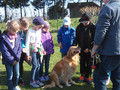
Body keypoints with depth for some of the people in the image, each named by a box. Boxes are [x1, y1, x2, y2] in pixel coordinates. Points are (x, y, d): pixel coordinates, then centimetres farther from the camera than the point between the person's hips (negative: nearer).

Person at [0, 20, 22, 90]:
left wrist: (17, 58, -9)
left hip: (16, 60, 4)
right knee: (10, 76, 8)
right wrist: (11, 60, -15)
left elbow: (20, 48, 0)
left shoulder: (17, 36, -2)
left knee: (17, 74, 14)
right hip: (8, 60, -4)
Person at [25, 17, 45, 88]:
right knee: (35, 65, -9)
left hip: (38, 50, 6)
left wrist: (42, 49, 15)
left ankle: (37, 80, 19)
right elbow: (27, 43, -10)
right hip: (32, 50, -6)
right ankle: (32, 81, 5)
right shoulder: (30, 31, -10)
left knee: (38, 65, 6)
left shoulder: (39, 30, 9)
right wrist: (28, 54, -11)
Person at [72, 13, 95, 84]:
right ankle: (82, 75, 24)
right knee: (82, 63, 12)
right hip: (81, 49, 3)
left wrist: (89, 48, -14)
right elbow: (76, 38, 6)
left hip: (89, 49, -3)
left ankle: (88, 76, 19)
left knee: (89, 64, 5)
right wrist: (74, 45, -9)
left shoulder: (93, 27, -11)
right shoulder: (79, 27, -1)